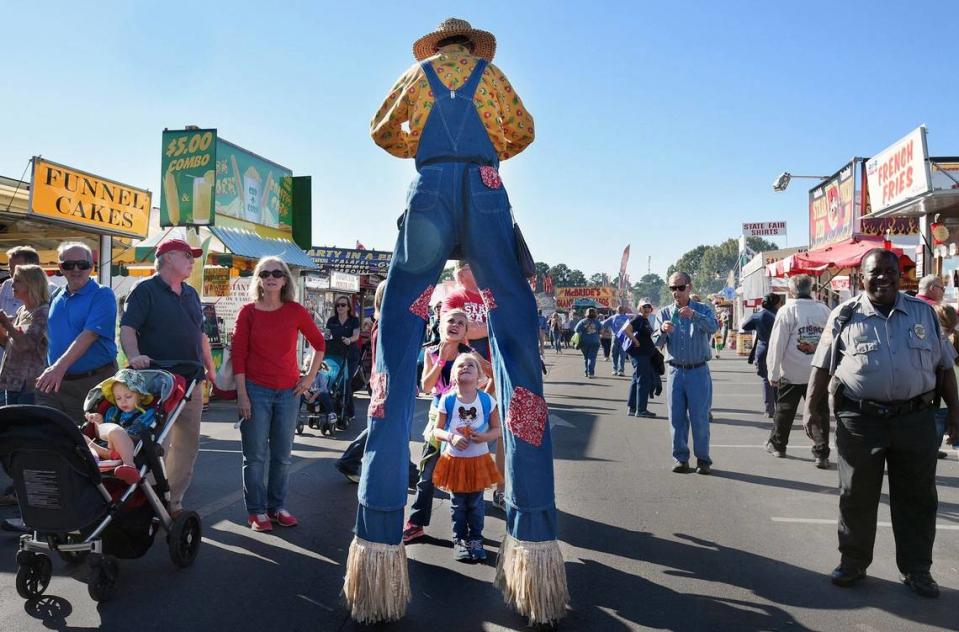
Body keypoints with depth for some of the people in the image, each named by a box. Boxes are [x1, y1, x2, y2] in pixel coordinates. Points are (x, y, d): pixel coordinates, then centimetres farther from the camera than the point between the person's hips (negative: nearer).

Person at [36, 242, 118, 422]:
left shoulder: (102, 295, -8)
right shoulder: (56, 298, 14)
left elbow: (89, 335, -20)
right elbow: (50, 337, 22)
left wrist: (61, 366, -29)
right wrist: (49, 370, 13)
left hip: (93, 382, -6)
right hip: (53, 382, 6)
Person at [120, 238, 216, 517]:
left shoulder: (191, 294, 18)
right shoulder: (146, 290, -3)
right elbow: (127, 328, -13)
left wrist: (210, 368, 21)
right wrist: (134, 356, -30)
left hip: (191, 381, 7)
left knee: (187, 444, 10)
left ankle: (174, 500, 21)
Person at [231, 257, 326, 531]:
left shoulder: (296, 311, 1)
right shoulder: (248, 311, -1)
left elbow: (319, 343, 12)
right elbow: (238, 353, -3)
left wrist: (310, 377, 5)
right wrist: (241, 394, -8)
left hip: (288, 392, 2)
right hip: (255, 390, -2)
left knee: (282, 455, 9)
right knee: (255, 455, 3)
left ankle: (277, 506, 23)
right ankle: (257, 511, 15)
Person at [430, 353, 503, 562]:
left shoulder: (487, 401, -8)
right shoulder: (447, 400, -9)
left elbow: (496, 429, 1)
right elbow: (437, 430, -3)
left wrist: (485, 437, -19)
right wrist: (451, 437, -21)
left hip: (479, 459, 0)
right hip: (454, 459, 0)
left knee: (476, 503, 11)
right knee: (457, 503, 11)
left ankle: (476, 539, 29)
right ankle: (459, 539, 28)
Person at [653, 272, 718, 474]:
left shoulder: (701, 310, 2)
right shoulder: (664, 313, 8)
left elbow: (713, 328, -18)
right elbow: (656, 342, -1)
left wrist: (694, 315, -36)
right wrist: (663, 331, -23)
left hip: (698, 371, -2)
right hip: (675, 371, 2)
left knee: (700, 418, -1)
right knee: (676, 417, 4)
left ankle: (703, 459, 10)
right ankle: (680, 459, 13)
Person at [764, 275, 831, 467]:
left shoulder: (787, 310, -10)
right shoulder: (824, 310, -1)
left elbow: (776, 344, -10)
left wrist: (773, 373, -3)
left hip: (792, 373, -2)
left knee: (784, 410, 14)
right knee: (820, 412, 6)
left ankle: (777, 445, 29)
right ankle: (822, 454, 5)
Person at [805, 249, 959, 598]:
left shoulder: (924, 313, 8)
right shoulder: (845, 316, 1)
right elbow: (822, 366, 2)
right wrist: (812, 408, -6)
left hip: (915, 419, 2)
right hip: (860, 420, -2)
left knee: (917, 497, 10)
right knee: (856, 496, 7)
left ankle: (916, 569, 24)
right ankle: (853, 562, 22)